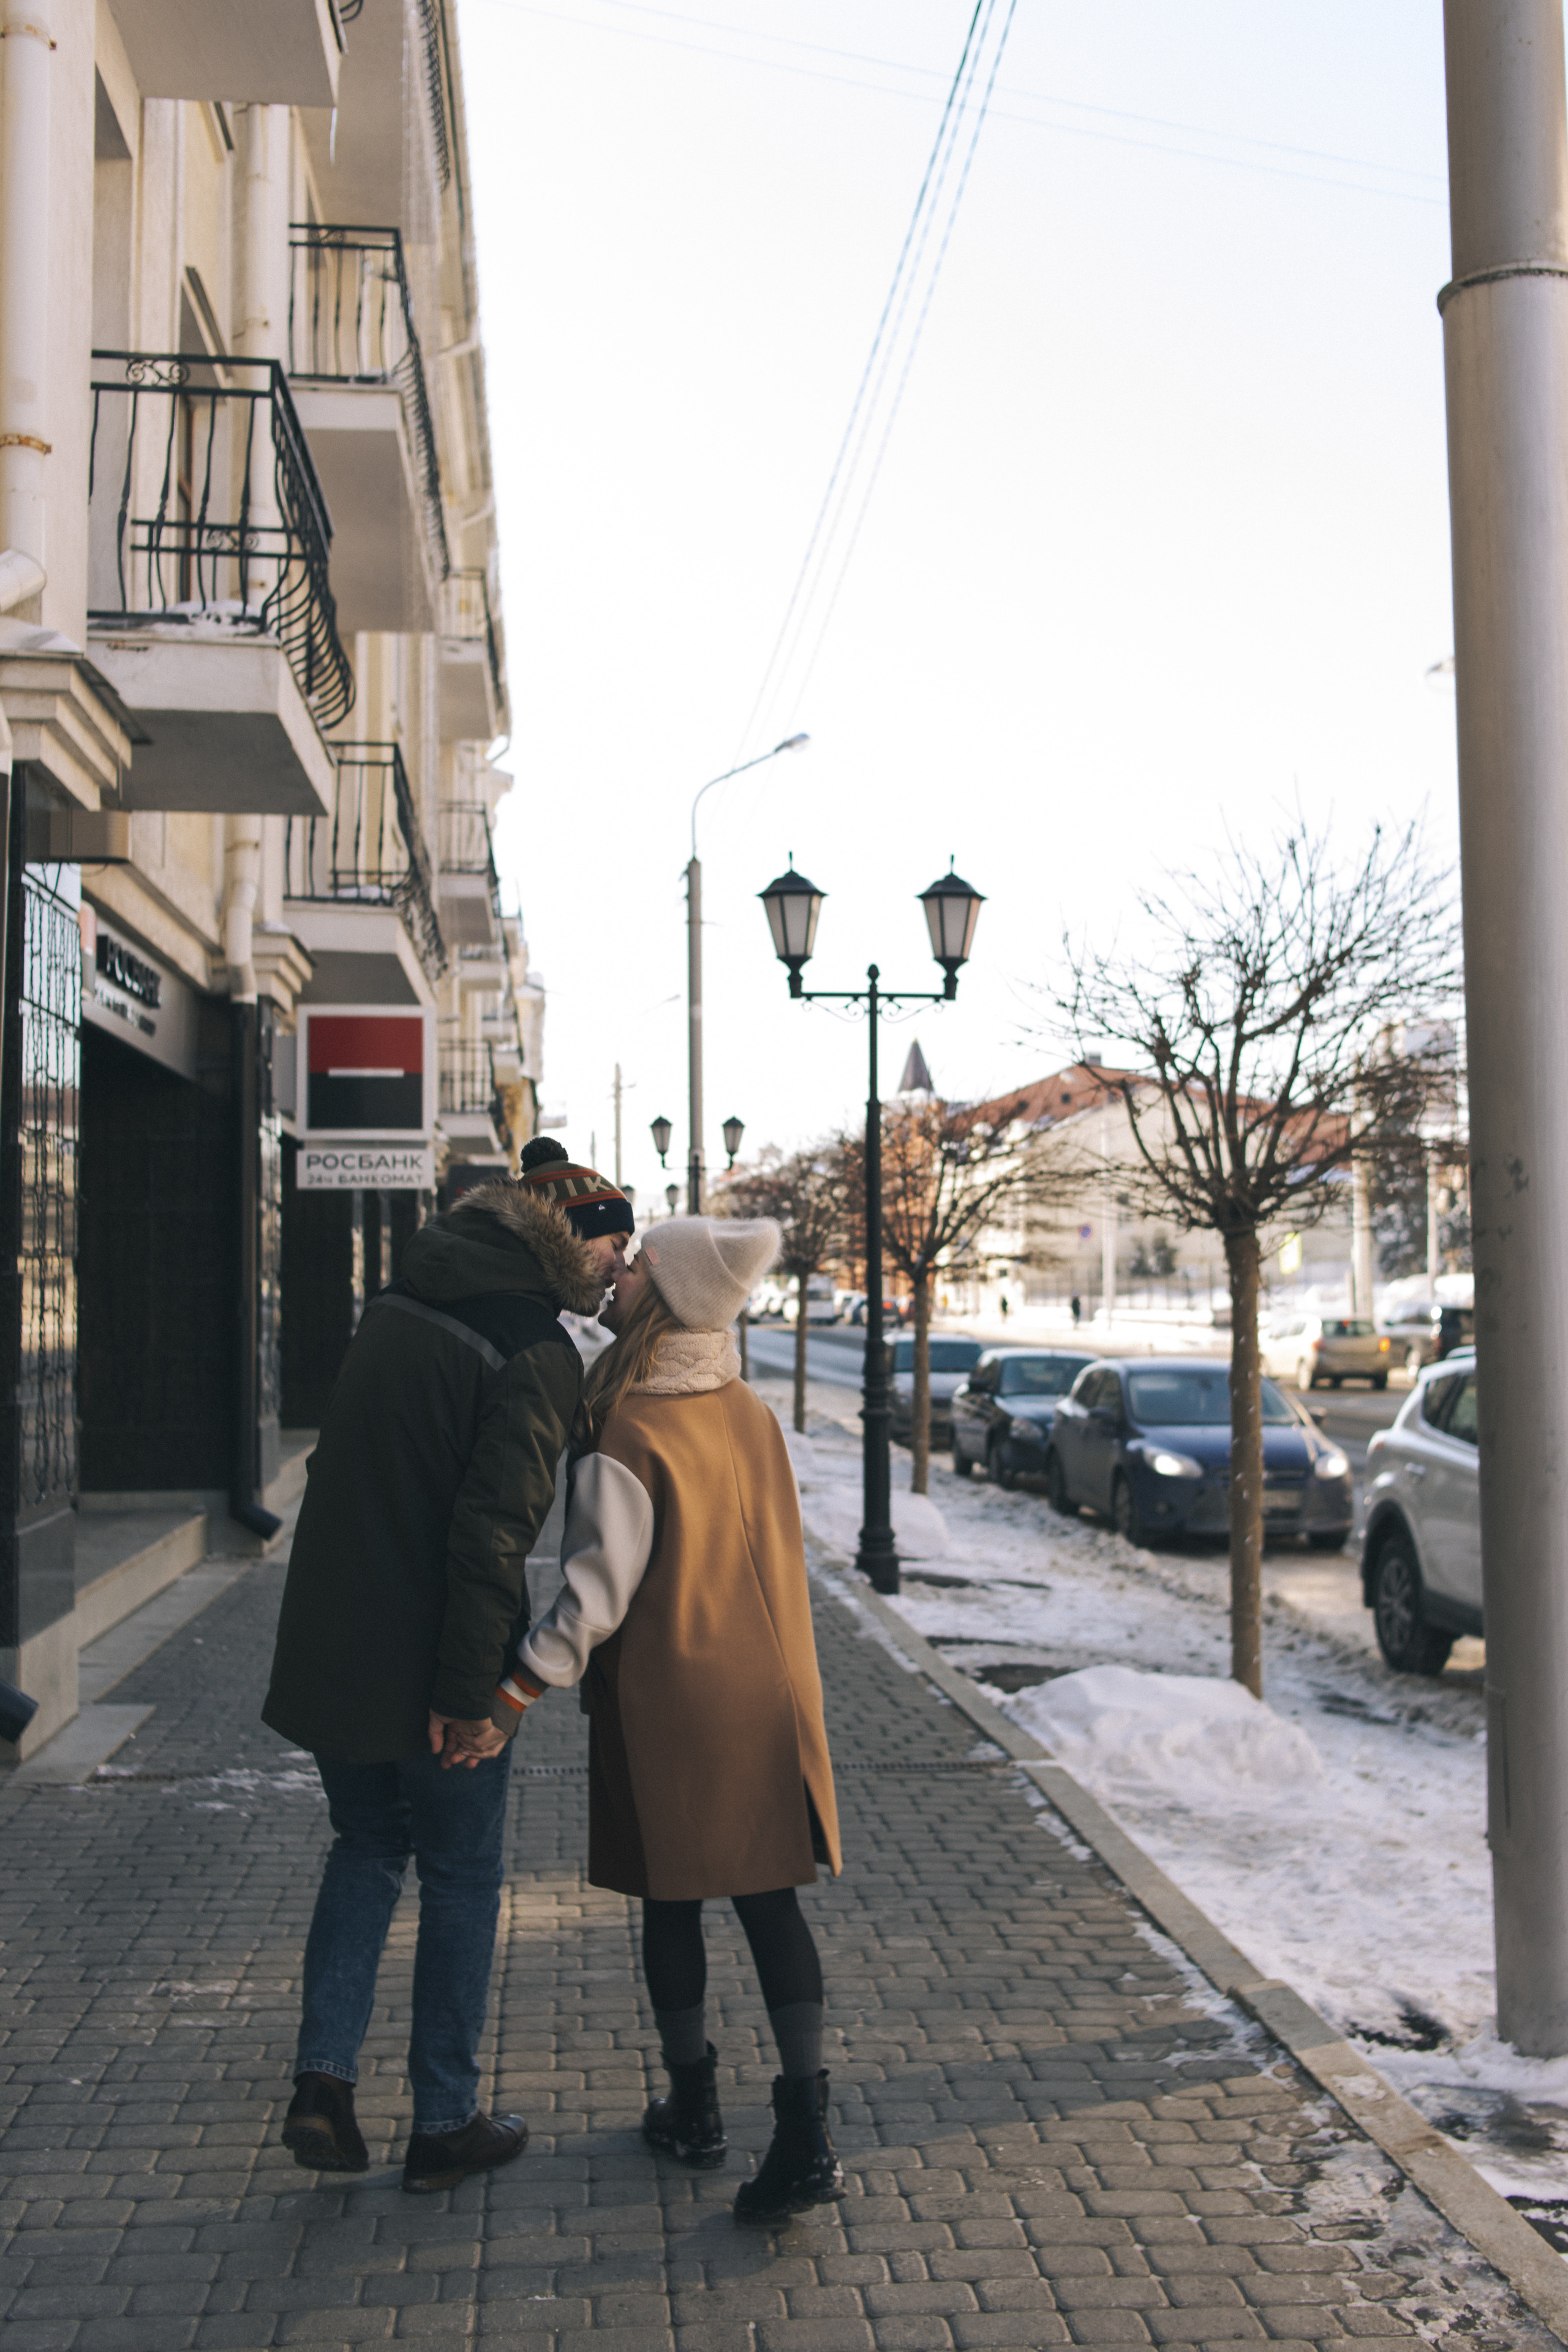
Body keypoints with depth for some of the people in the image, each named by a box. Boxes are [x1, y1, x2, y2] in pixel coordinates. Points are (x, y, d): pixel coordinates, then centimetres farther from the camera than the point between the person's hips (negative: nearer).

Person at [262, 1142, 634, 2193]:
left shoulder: (396, 1307, 8)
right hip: (428, 1671, -6)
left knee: (366, 1843, 23)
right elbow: (494, 1532, -22)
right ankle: (445, 2123, 22)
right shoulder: (539, 1354, -17)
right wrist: (472, 1693, -18)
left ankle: (325, 2076, 14)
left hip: (330, 1649, 7)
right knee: (462, 1879, 11)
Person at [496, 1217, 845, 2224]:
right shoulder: (753, 1414, 3)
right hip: (769, 1696, 5)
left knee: (673, 1905, 12)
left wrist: (514, 1690, -16)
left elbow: (599, 1591, -19)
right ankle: (806, 2131, 4)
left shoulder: (630, 1435, -18)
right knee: (771, 1901, 7)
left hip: (667, 1705, -5)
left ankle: (695, 2109, 27)